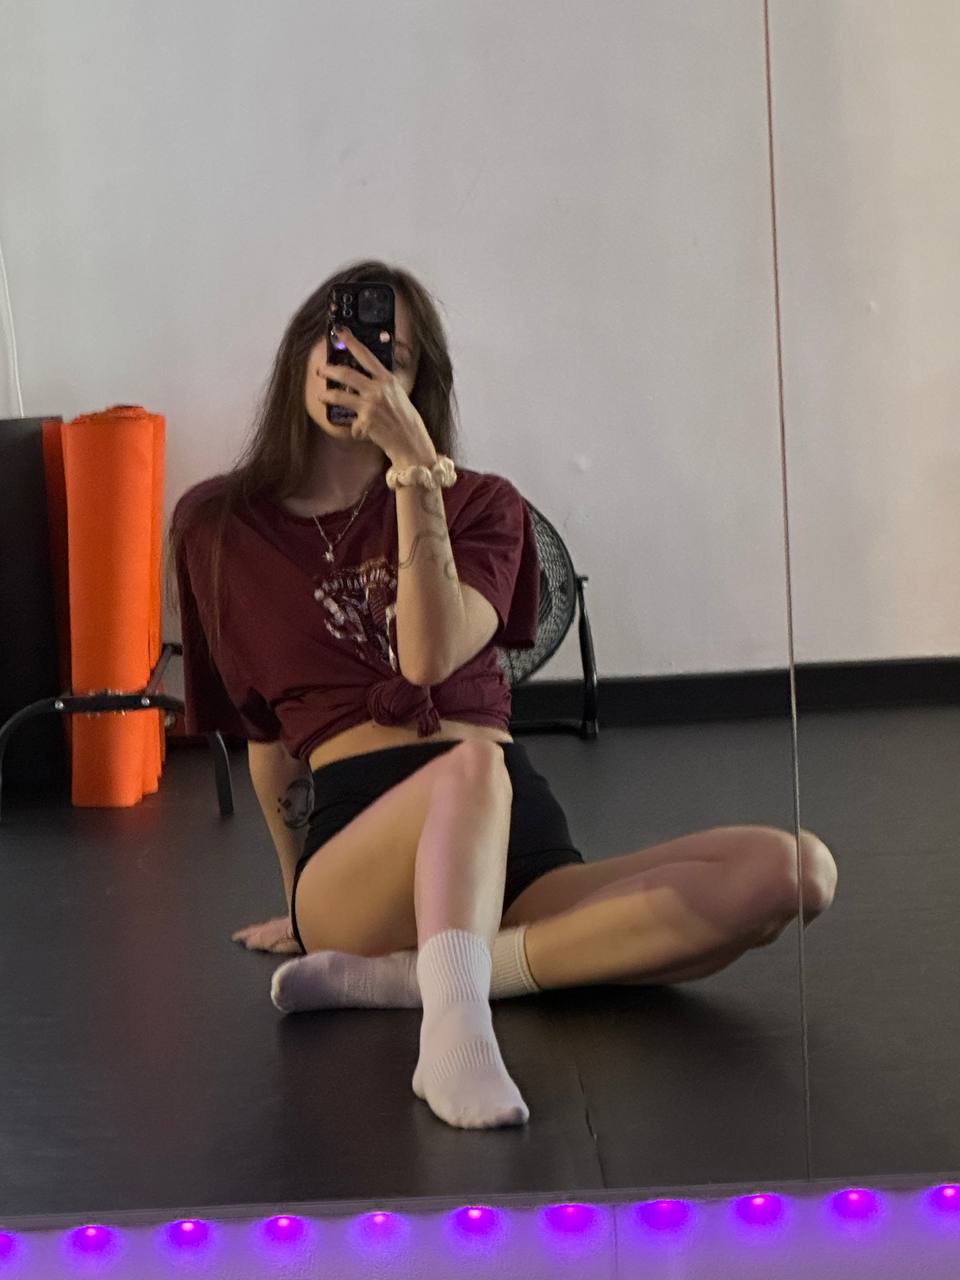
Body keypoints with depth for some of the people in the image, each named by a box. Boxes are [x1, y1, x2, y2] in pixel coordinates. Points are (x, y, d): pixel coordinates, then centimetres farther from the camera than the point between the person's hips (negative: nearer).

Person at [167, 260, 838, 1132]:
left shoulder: (480, 505, 15)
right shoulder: (217, 527, 14)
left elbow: (433, 656, -6)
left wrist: (415, 466, -10)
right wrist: (302, 893, 23)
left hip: (516, 844, 3)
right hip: (355, 844, -3)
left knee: (796, 869, -25)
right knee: (472, 764, -38)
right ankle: (456, 1028, -60)